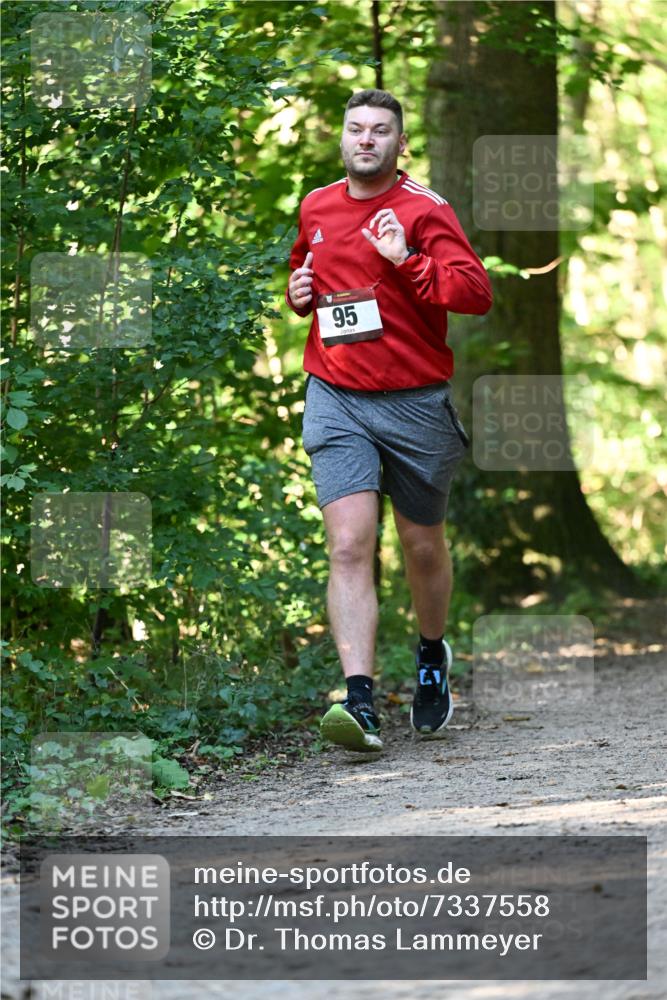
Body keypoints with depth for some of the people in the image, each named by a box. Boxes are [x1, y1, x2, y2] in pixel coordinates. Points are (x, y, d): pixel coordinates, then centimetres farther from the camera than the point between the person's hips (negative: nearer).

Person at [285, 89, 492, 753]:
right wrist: (298, 293, 9)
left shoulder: (423, 209, -6)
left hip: (415, 402, -2)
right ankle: (360, 700, -23)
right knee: (349, 547, -14)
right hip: (336, 401, 2)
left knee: (422, 547, 13)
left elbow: (476, 292, -16)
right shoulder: (316, 208, 10)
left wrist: (406, 259, -24)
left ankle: (432, 655, 42)